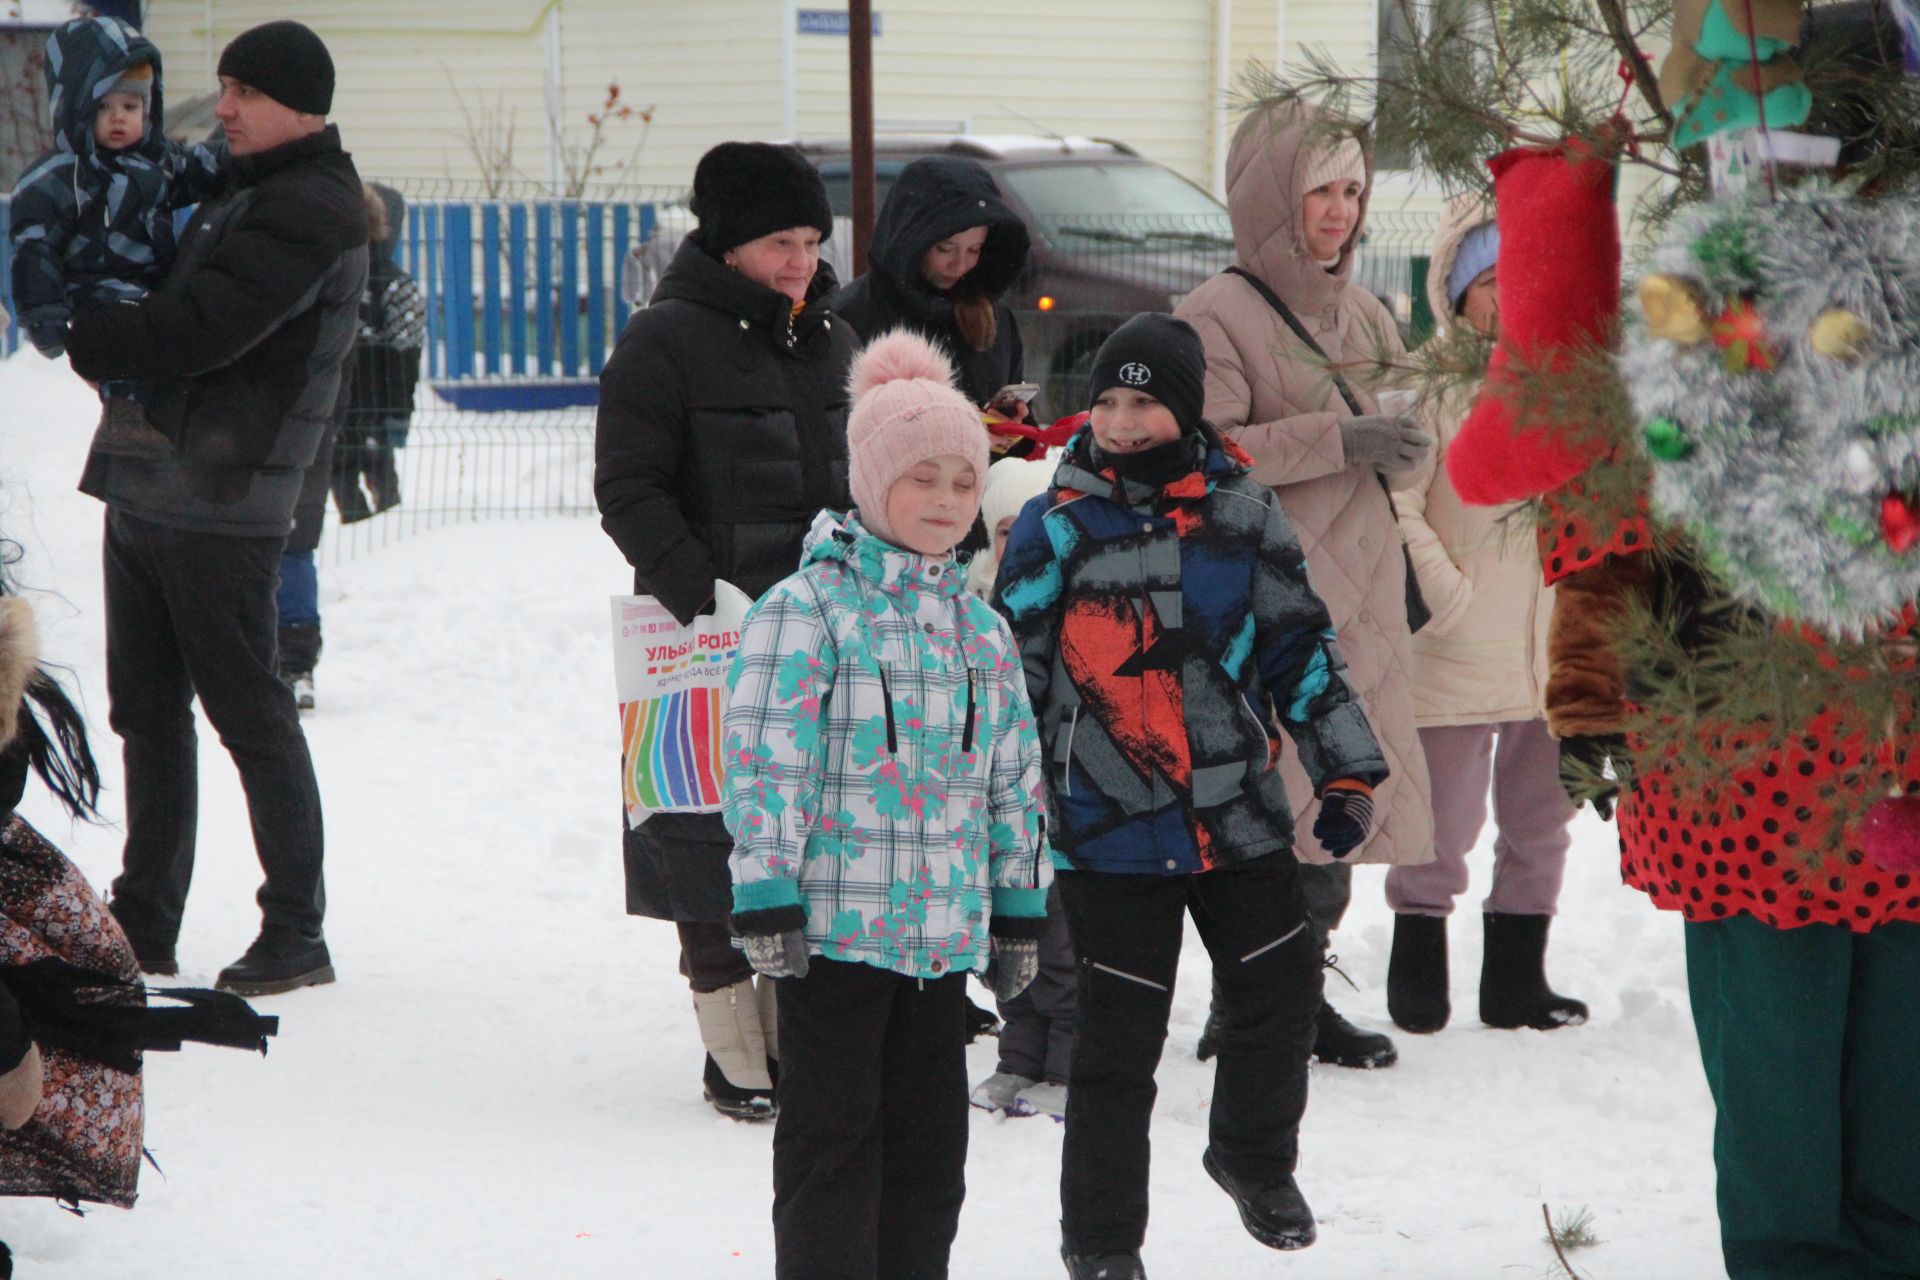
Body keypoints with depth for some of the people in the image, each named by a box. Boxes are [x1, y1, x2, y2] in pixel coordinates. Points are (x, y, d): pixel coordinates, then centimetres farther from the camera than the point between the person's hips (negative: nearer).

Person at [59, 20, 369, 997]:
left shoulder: (309, 211, -12)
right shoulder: (239, 189, 19)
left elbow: (200, 330, -20)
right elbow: (172, 313, 25)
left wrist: (82, 338, -10)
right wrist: (102, 332, 5)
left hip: (217, 503, -9)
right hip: (146, 487, 10)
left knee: (249, 715, -4)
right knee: (147, 713, 13)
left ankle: (296, 933, 3)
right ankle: (143, 925, 20)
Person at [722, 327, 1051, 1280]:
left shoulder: (981, 630, 12)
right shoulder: (807, 610, -9)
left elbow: (1014, 780, 18)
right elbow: (764, 762, -12)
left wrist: (1020, 912, 17)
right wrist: (766, 904, -16)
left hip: (947, 931, 6)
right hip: (834, 926, -6)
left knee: (931, 1142, 12)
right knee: (832, 1139, -1)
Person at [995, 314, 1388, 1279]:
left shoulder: (1244, 515, 2)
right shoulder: (1053, 529, -4)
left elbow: (1300, 649, 10)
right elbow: (1012, 681, 1)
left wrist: (1344, 773, 7)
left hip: (1241, 818, 3)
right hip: (1111, 834, -3)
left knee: (1280, 990, 10)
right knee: (1118, 1040, 1)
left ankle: (1255, 1159, 38)